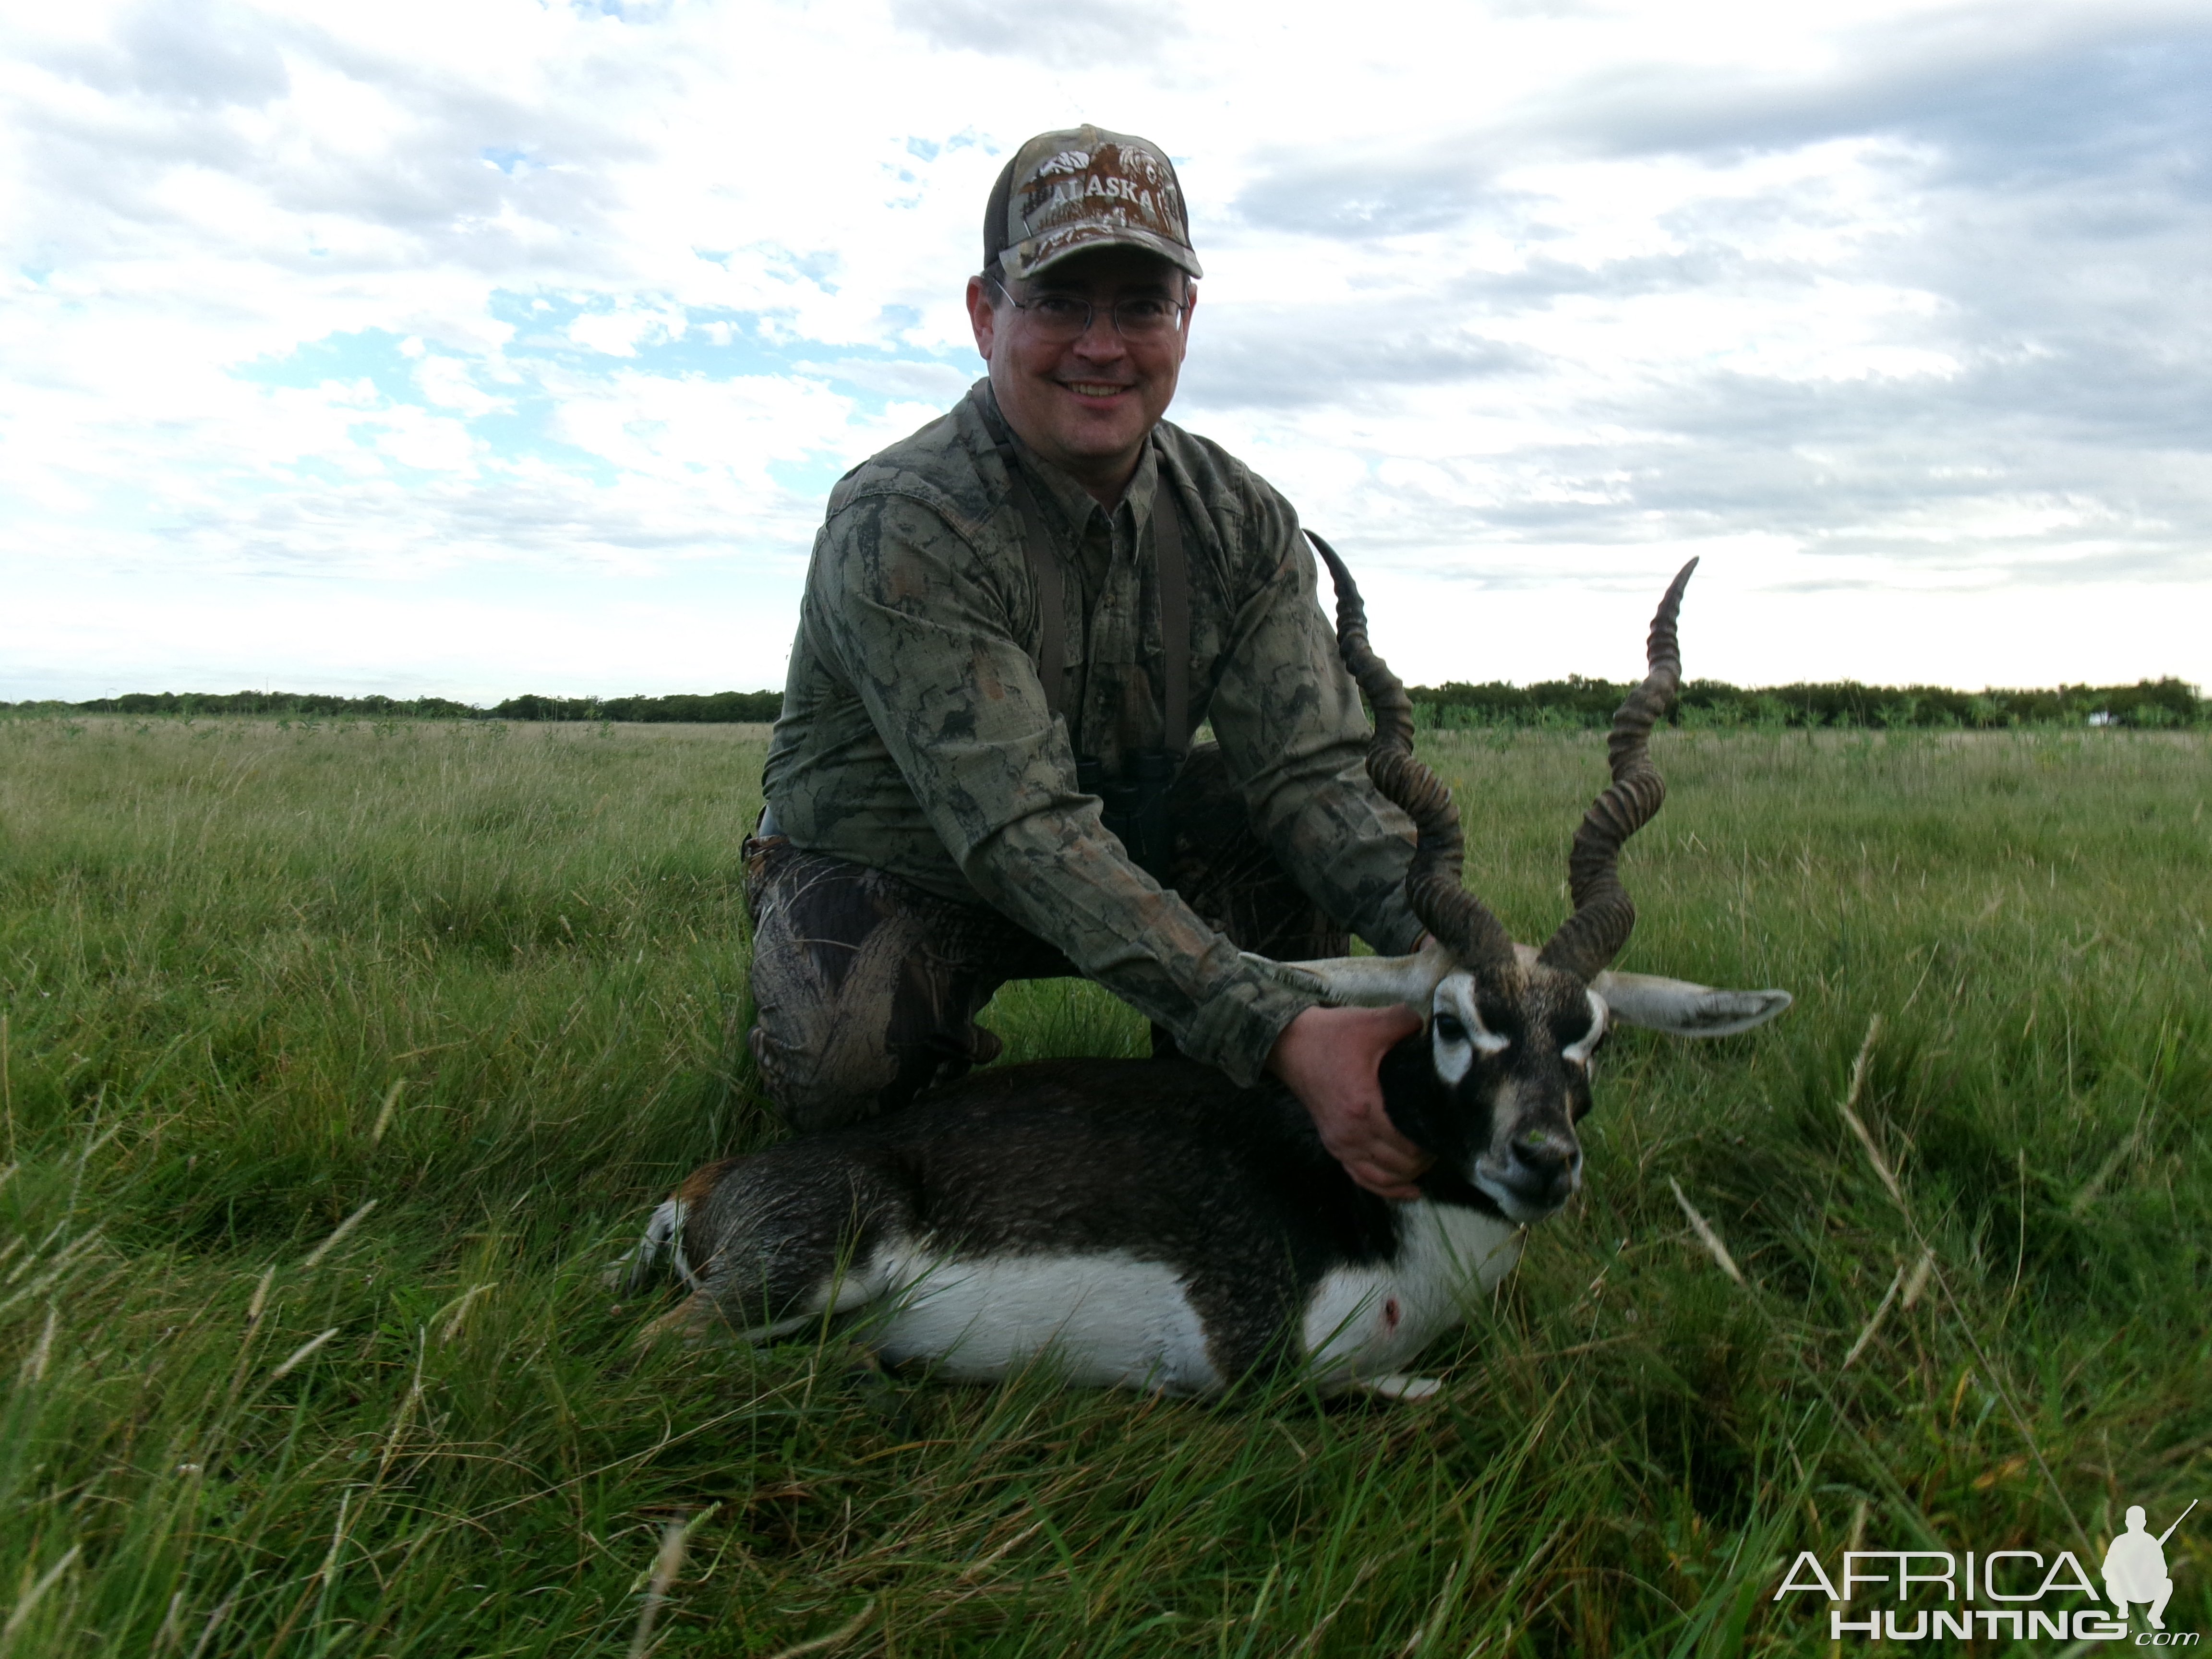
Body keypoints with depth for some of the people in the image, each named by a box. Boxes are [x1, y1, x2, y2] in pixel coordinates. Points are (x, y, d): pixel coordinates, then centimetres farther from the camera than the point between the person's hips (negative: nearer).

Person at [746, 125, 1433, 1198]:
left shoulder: (1244, 524, -10)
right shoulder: (898, 529, -28)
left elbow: (1313, 773, -18)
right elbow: (1025, 837, -37)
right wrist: (1278, 1035, -47)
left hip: (1127, 853, 5)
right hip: (887, 872, -4)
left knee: (1315, 836, -20)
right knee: (838, 1067, -34)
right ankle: (939, 1072, 3)